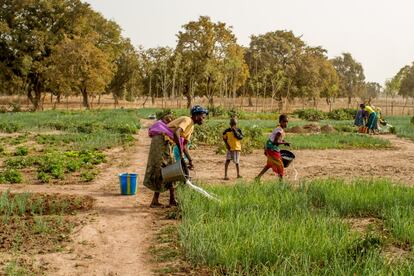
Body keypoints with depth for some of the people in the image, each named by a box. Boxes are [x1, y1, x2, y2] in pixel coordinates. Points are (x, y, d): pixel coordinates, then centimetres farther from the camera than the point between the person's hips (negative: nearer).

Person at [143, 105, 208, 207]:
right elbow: (176, 133, -30)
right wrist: (181, 152, -27)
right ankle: (155, 201, -3)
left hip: (166, 143, 10)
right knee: (160, 170, -8)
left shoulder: (191, 127, 17)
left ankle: (172, 200, 12)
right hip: (161, 140, -10)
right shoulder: (187, 120, -13)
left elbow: (184, 145, 18)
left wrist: (190, 160, 8)